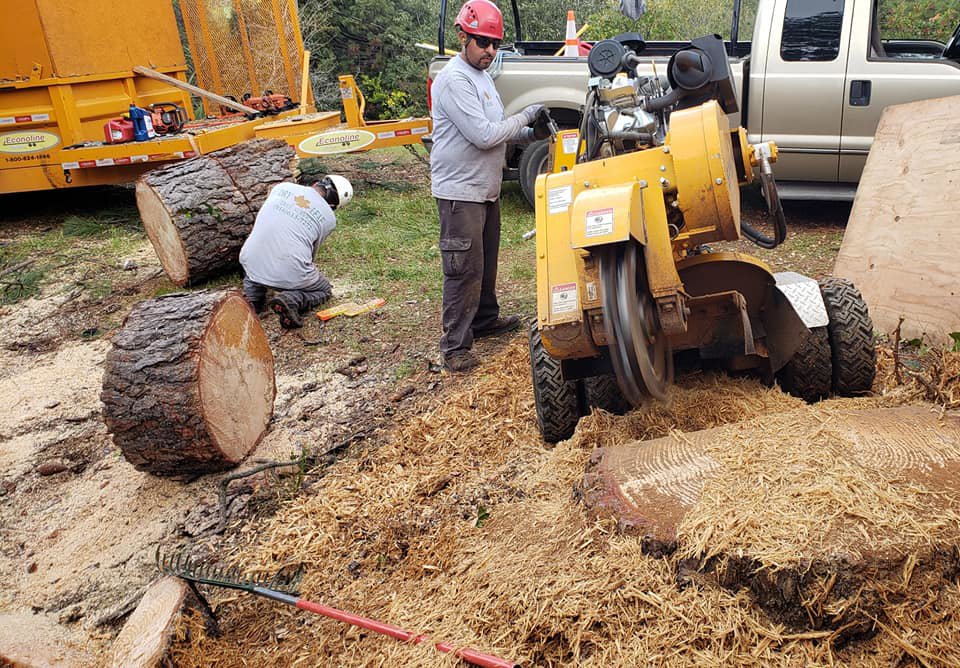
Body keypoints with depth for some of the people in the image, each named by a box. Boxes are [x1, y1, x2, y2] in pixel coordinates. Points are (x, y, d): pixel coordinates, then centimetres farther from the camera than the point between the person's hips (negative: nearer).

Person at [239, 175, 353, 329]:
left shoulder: (281, 187, 11)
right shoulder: (329, 218, 4)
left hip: (252, 264, 4)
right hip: (290, 275, -3)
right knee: (325, 290, 24)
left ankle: (252, 296, 14)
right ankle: (292, 299, -6)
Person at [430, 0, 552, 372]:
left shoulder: (480, 75, 15)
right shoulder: (454, 80, -17)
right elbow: (483, 135, -23)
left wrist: (530, 135, 3)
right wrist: (526, 116, -12)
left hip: (485, 189, 10)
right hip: (460, 191, -10)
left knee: (486, 261, 20)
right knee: (465, 268, -8)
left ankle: (485, 320, 36)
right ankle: (455, 347, 0)